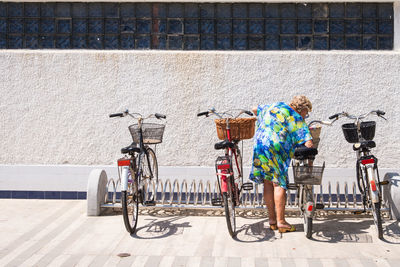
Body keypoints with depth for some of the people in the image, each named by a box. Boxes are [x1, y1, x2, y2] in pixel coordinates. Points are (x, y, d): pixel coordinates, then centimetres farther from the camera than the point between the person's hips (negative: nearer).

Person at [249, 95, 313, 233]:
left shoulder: (274, 106, 21)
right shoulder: (297, 119, 2)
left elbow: (255, 109, 37)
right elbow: (308, 143, -8)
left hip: (258, 144, 7)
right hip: (275, 149, -7)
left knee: (268, 182, 11)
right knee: (279, 183, -3)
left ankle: (272, 220, 16)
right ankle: (281, 222, -3)